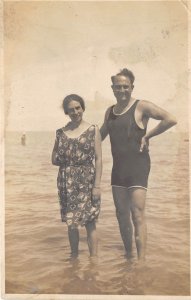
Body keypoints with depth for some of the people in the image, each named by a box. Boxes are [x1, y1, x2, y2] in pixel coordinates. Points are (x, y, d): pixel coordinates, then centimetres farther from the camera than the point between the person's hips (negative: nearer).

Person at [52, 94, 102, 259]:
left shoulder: (93, 130, 1)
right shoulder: (61, 132, 9)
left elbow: (98, 159, -4)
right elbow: (54, 159, 14)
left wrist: (97, 185, -10)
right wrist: (66, 159, -4)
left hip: (87, 181, -3)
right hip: (68, 183, 3)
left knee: (90, 222, -2)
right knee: (71, 222, 11)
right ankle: (74, 258, 25)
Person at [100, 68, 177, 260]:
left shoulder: (141, 106, -8)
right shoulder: (110, 111, 13)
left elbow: (170, 120, -19)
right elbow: (101, 135, 27)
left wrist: (147, 136, -14)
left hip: (137, 167, -7)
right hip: (118, 168, 7)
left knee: (137, 215, -11)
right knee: (121, 214, 12)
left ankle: (141, 260, -6)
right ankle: (128, 256, 27)